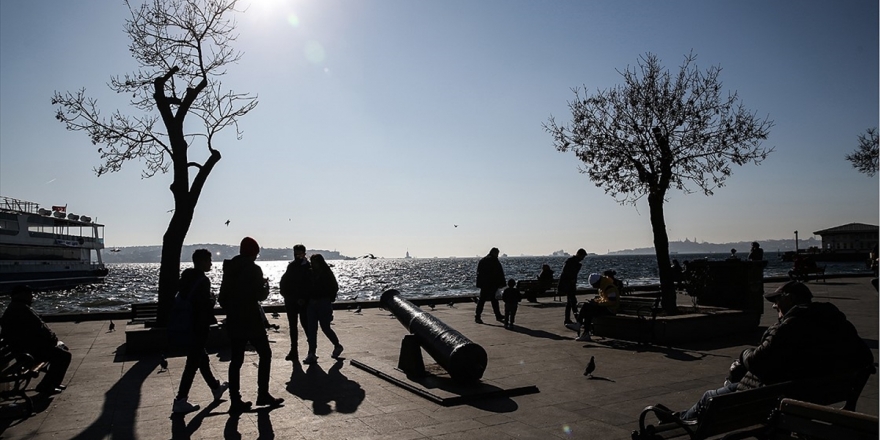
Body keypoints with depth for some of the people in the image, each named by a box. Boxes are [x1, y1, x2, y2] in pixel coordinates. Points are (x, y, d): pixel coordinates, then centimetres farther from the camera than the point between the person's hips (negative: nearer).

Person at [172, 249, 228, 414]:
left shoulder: (186, 277, 9)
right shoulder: (203, 280, -17)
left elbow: (181, 298, 13)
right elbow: (207, 304, -21)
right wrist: (213, 298, -2)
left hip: (186, 325, 10)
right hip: (198, 327, -10)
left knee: (201, 358, 20)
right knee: (193, 363, -2)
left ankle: (216, 388, 37)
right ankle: (180, 401, 0)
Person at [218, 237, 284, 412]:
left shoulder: (229, 268, 8)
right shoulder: (253, 269, -12)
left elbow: (222, 297, 11)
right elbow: (260, 295, -14)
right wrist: (266, 285, 4)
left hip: (233, 321, 6)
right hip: (251, 320, -6)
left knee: (236, 360, 9)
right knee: (265, 354, 8)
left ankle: (235, 400, 10)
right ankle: (263, 394, 8)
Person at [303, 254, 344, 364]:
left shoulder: (327, 274, -4)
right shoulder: (311, 273, 9)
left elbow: (334, 288, -2)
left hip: (324, 303, -5)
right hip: (311, 303, 5)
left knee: (325, 327, 0)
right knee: (311, 329, 1)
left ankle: (337, 346, 24)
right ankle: (311, 354, 5)